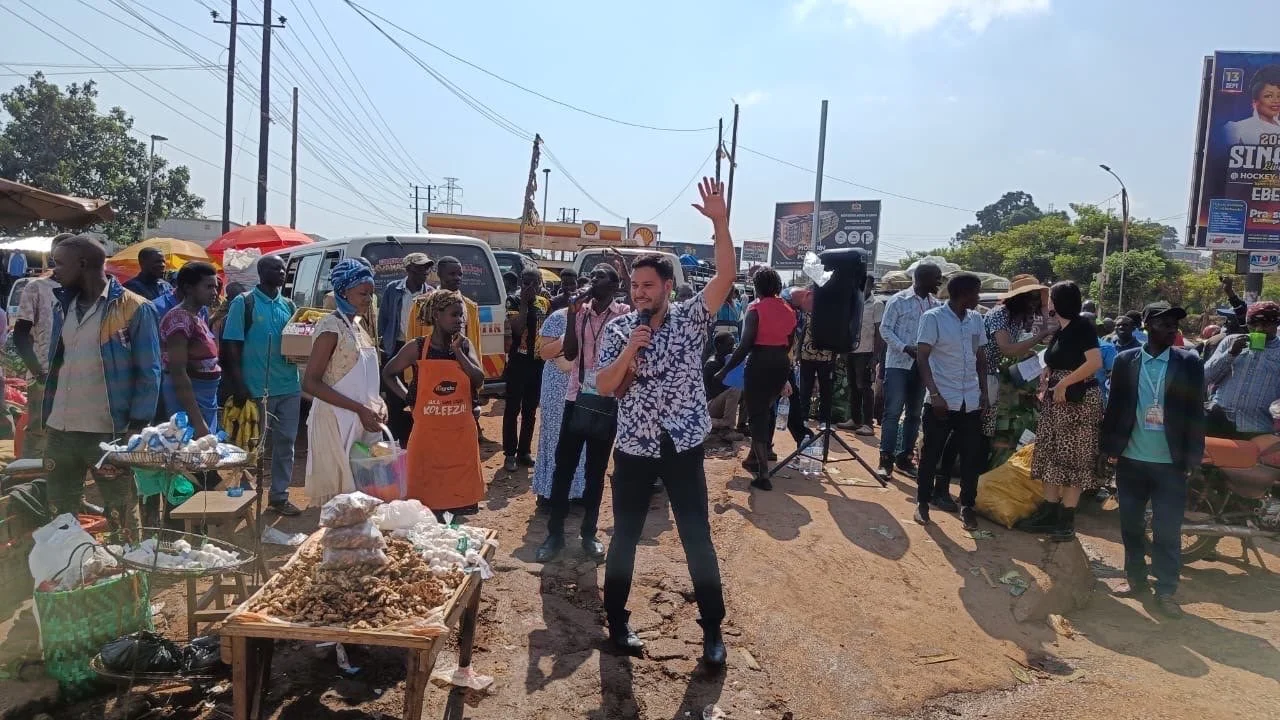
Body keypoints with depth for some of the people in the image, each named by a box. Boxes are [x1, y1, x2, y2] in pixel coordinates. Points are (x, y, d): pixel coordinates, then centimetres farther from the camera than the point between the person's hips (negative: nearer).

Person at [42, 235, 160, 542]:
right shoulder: (63, 305, 10)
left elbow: (148, 374, -10)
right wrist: (47, 415, 11)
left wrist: (137, 427, -14)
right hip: (60, 431, 6)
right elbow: (55, 364, 16)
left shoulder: (134, 309, -9)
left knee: (121, 518, 6)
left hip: (109, 433, -6)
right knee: (59, 515, 17)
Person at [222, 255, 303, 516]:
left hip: (289, 387, 5)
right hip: (258, 389, -5)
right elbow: (232, 347, -6)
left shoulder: (289, 305, 11)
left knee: (285, 443, 9)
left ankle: (279, 496, 20)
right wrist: (239, 386, -13)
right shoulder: (243, 302, -3)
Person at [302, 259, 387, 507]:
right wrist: (359, 408, -20)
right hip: (337, 422, -8)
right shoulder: (332, 326, -13)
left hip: (363, 422, 8)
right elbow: (310, 383, -17)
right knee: (339, 493, -2)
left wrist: (378, 403, 3)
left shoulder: (358, 324, 11)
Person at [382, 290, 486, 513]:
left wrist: (457, 351, -13)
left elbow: (479, 380, -8)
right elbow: (388, 373, 10)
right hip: (428, 435, -2)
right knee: (425, 493, 3)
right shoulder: (417, 348, -3)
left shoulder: (465, 346, 4)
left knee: (460, 492, 6)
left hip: (461, 435, 2)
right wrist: (407, 397, 0)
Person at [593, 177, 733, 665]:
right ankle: (616, 621, 30)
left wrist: (720, 222, -27)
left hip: (683, 448, -1)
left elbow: (726, 276, -18)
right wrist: (629, 351, -22)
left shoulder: (691, 318, -4)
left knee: (698, 540, 6)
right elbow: (604, 387, -8)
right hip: (634, 450, 1)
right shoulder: (617, 329, -2)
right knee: (624, 537, 12)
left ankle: (712, 629, 21)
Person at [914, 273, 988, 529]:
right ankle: (923, 502, 17)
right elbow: (922, 358, -10)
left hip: (971, 402, 5)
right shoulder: (933, 318, -8)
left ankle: (967, 506, 18)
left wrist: (984, 391, 7)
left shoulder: (976, 319, 9)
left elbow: (981, 358, 16)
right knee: (931, 454, 4)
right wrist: (935, 394, -17)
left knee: (971, 456, 6)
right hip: (942, 400, -5)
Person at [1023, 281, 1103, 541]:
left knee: (1072, 459, -2)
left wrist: (1063, 383, -20)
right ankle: (1050, 511, 18)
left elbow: (1095, 362, -24)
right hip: (1056, 401, 9)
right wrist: (1045, 385, 1)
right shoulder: (1061, 330, 13)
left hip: (1078, 402, -9)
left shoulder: (1082, 328, -12)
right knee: (1051, 455, 10)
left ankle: (1067, 518, 5)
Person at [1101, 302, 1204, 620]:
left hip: (1171, 463, -2)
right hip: (1131, 459, 2)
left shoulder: (1189, 363, -2)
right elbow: (1115, 405, 5)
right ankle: (1137, 580, 27)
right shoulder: (1126, 360, 1)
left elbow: (1195, 413, -2)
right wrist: (1110, 447, 2)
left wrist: (1192, 458, -5)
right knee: (1131, 525, 12)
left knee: (1167, 531, 2)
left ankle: (1166, 591, 14)